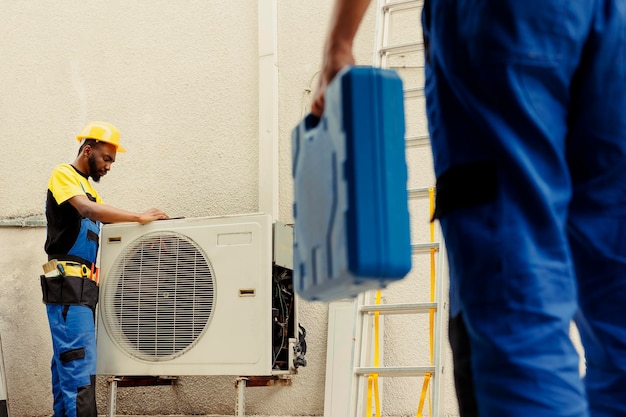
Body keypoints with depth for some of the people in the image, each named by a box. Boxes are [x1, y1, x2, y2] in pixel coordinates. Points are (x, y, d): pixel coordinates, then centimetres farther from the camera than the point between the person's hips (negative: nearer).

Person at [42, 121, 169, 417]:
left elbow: (108, 221, 15)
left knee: (66, 362, 9)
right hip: (68, 282, -9)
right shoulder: (64, 175, -4)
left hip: (82, 286, 9)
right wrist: (139, 218, -22)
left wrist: (146, 229, -2)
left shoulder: (87, 187, 23)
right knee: (79, 365, -15)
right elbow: (87, 210, -21)